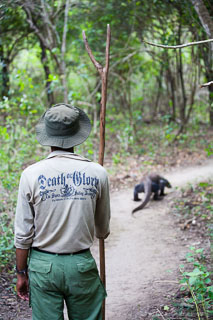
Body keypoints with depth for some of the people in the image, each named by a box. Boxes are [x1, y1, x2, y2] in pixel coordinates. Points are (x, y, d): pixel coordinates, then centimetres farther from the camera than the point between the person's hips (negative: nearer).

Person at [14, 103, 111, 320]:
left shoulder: (32, 175, -9)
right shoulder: (97, 173, -5)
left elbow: (23, 233, -5)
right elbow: (103, 230, 8)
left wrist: (21, 273, 7)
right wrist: (103, 233, 31)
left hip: (43, 264, 0)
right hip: (81, 263, 1)